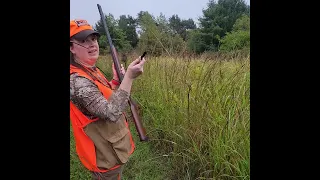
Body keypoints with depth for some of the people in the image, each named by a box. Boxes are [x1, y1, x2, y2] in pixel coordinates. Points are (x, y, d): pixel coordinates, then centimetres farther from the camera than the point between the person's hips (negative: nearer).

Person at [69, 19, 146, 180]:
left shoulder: (92, 70, 3)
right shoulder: (77, 80, -28)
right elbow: (111, 113, -37)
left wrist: (116, 80, 0)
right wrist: (129, 77, -39)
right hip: (106, 155, -9)